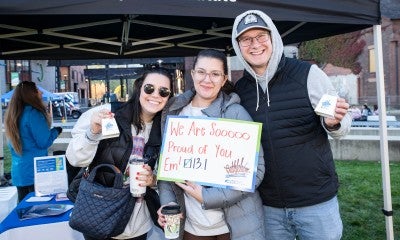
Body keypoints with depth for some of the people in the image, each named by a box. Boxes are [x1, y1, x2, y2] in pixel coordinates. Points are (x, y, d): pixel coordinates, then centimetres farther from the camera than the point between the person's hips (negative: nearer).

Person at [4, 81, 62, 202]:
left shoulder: (12, 115, 8)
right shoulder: (33, 113, -17)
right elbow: (44, 142, -15)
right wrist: (56, 131, 2)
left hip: (18, 172, 8)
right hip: (35, 172, -8)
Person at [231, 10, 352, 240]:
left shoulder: (308, 74, -9)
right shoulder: (239, 90, 0)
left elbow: (342, 127, -2)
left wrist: (333, 123, -23)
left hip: (317, 201, -2)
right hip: (268, 207, 3)